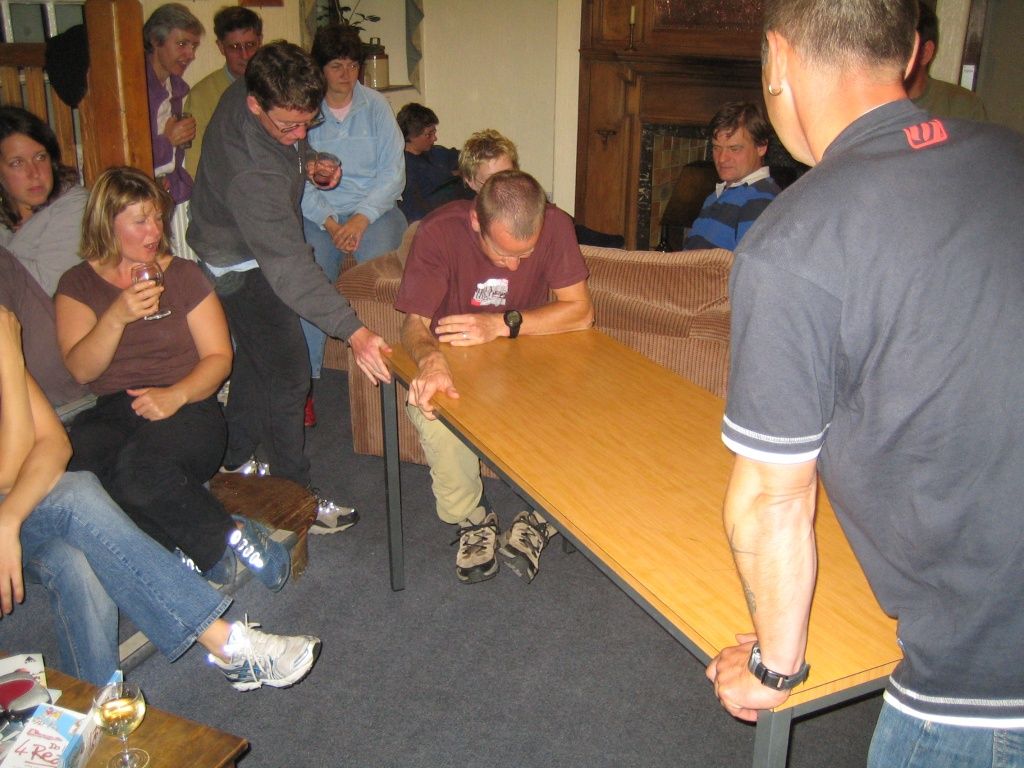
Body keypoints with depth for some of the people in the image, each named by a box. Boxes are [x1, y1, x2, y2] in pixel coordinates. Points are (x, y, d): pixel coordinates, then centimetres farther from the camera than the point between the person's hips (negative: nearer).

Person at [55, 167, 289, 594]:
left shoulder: (183, 274, 11)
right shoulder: (78, 284, 13)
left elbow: (219, 357, 3)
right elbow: (80, 369, 0)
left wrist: (175, 395, -16)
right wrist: (117, 317, -17)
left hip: (185, 407, -2)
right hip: (108, 414, 2)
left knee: (139, 464, -36)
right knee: (80, 455, -34)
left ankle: (197, 547, -11)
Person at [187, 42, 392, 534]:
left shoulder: (244, 93, -16)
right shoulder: (251, 173, -41)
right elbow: (288, 264, -45)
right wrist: (352, 331, -51)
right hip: (241, 267, -9)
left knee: (254, 358, 21)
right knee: (287, 376, -6)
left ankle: (237, 461, 40)